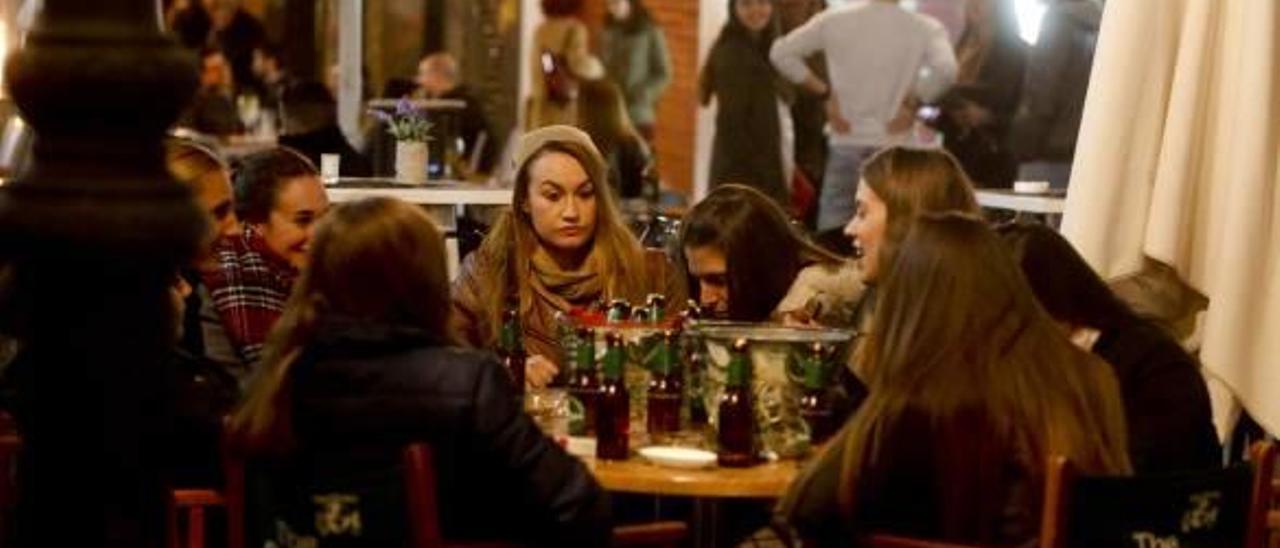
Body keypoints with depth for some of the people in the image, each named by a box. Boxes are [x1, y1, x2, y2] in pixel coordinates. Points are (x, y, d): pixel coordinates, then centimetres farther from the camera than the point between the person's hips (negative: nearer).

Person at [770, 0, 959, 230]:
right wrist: (912, 102, -7)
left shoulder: (835, 19, -1)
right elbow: (945, 69, -23)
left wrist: (824, 91, 3)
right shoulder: (926, 28, -6)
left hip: (846, 145, 1)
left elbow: (781, 53, -1)